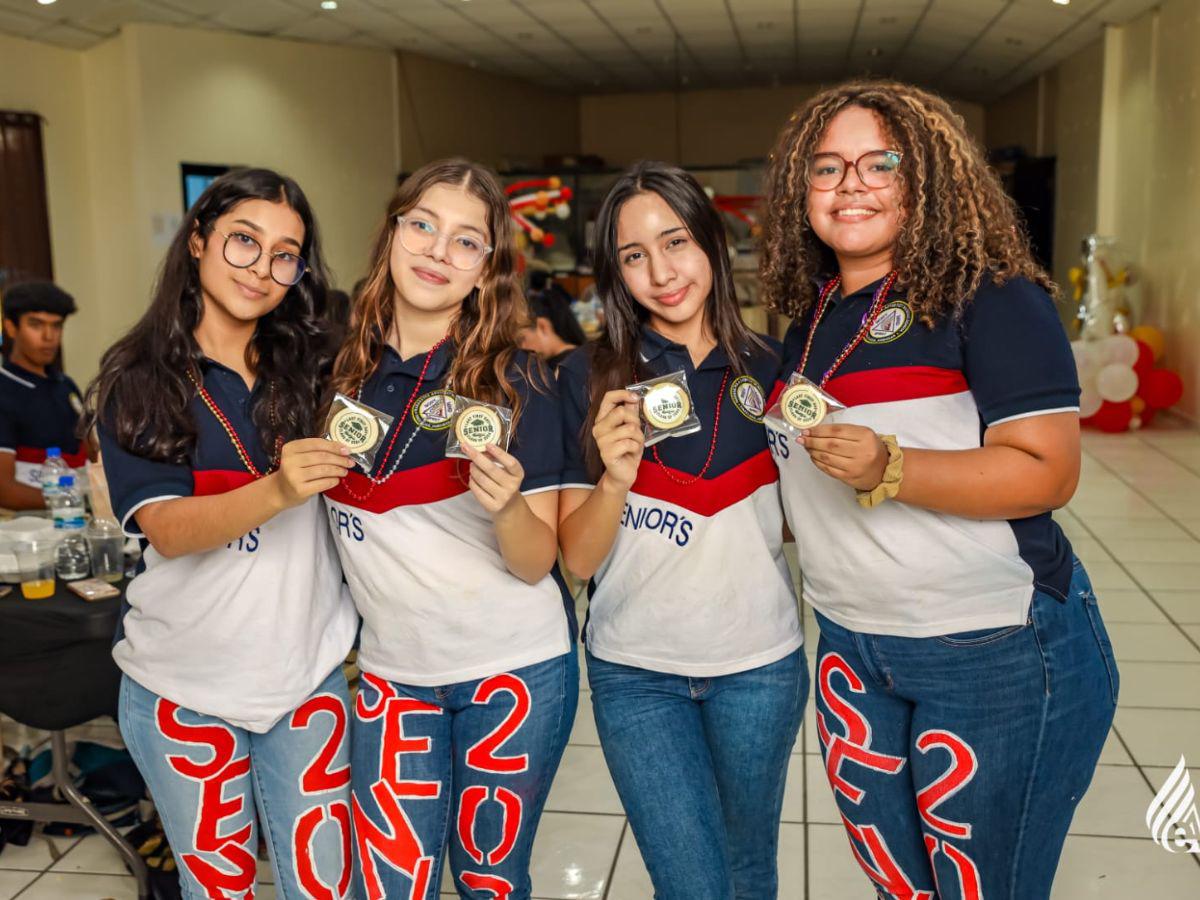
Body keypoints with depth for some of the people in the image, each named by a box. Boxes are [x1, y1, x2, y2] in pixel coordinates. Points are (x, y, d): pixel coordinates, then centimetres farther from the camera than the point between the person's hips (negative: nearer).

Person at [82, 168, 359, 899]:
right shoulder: (138, 382, -5)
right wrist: (277, 491, -34)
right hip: (183, 689, -1)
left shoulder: (312, 369, 0)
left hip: (309, 673, 1)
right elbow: (167, 529, -17)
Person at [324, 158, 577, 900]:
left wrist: (508, 505, -31)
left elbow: (536, 563, -13)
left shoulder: (515, 381, -12)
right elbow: (322, 499, 14)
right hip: (393, 671, 3)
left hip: (514, 668, -2)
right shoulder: (344, 367, -3)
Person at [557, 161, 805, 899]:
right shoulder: (590, 377, -8)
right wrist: (614, 478, -28)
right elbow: (579, 557, -11)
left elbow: (802, 517, 8)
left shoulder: (770, 366, -3)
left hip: (759, 665, 2)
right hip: (636, 673, -2)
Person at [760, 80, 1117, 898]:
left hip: (998, 654, -6)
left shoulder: (988, 298, -12)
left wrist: (887, 469, -31)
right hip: (851, 645, 6)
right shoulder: (811, 318, 8)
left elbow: (1047, 472, -21)